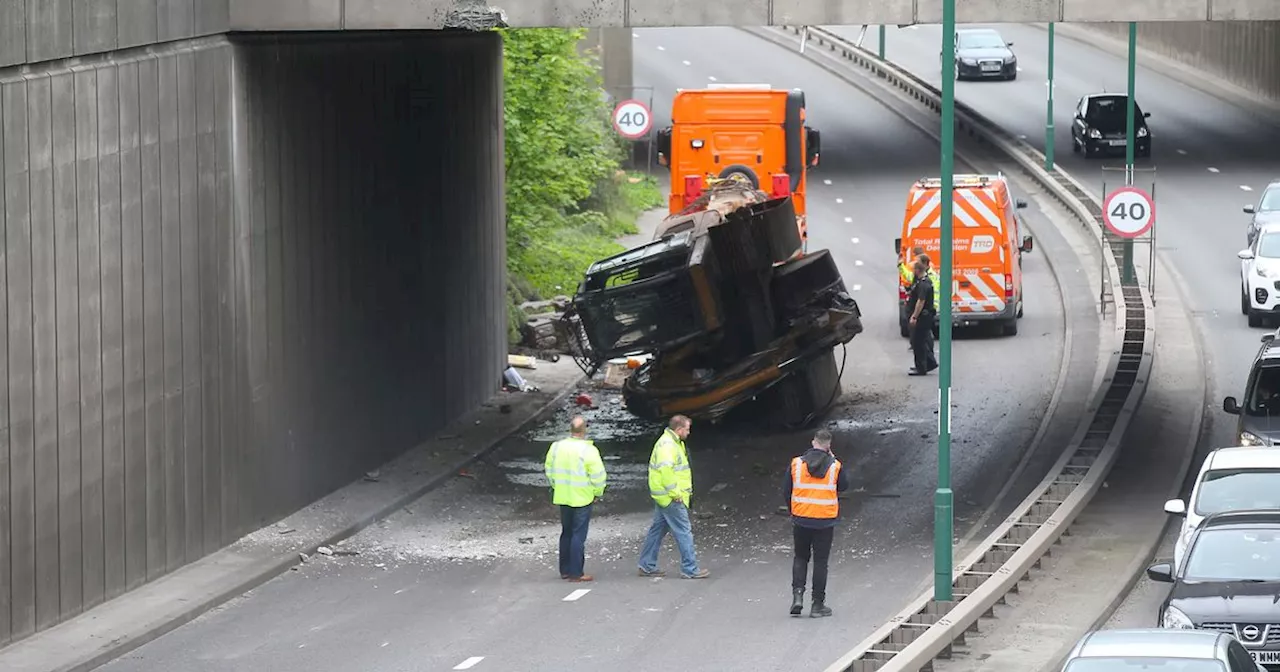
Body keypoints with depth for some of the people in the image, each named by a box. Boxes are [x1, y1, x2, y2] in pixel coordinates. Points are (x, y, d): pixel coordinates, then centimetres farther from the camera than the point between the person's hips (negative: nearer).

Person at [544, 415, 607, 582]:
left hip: (563, 497, 5)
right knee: (578, 535, -1)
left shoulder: (556, 447, -1)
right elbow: (598, 476, -16)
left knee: (566, 533, 17)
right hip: (582, 499, -5)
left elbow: (549, 470, 10)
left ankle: (565, 570, 23)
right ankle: (575, 573, -1)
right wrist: (598, 493, 0)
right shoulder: (588, 450, -18)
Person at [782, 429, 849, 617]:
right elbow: (844, 486, 10)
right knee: (820, 561, 6)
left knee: (800, 557, 17)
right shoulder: (834, 466, -7)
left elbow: (786, 492, 1)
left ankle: (797, 594, 0)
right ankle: (817, 605, 8)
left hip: (801, 520, 1)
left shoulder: (796, 464, -4)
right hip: (825, 522, -1)